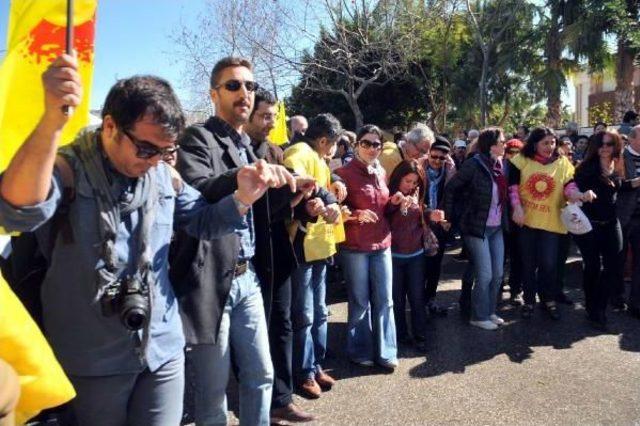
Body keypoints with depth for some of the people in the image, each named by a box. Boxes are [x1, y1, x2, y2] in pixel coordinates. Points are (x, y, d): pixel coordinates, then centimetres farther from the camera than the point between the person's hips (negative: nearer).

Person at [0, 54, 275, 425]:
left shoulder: (163, 175, 1)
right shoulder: (67, 168, -14)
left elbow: (203, 222, 12)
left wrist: (242, 197, -10)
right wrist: (53, 118, -49)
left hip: (163, 349, 4)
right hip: (94, 359, -3)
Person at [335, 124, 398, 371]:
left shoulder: (381, 172, 10)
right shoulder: (345, 173, -9)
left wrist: (394, 202, 2)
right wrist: (356, 214, -23)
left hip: (382, 243, 6)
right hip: (355, 246, -5)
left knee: (384, 301, 9)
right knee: (360, 302, 6)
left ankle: (385, 351, 21)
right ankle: (360, 351, 22)